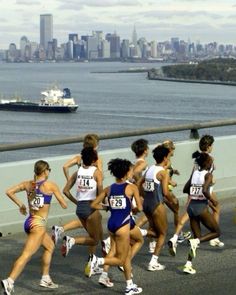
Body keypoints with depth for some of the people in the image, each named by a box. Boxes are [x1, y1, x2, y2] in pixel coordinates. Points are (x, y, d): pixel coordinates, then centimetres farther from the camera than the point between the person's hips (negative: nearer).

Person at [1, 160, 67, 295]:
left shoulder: (28, 184, 6)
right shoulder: (51, 185, -8)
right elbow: (64, 205, -3)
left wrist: (20, 204, 13)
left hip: (29, 221, 8)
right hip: (38, 224, -8)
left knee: (50, 246, 26)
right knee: (26, 255, -13)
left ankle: (46, 279, 29)